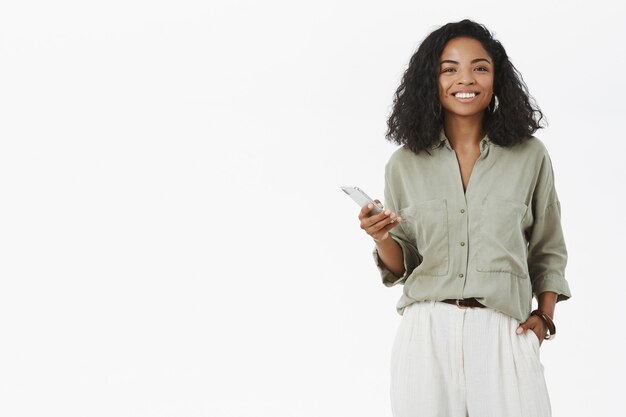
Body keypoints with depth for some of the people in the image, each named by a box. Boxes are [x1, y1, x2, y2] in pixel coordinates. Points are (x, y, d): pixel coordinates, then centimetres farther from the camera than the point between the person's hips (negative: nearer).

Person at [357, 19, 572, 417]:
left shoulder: (529, 156, 5)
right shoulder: (404, 165, 7)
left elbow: (548, 251, 13)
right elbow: (402, 266, 11)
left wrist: (544, 317, 1)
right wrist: (382, 239, -9)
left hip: (504, 334, -1)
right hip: (427, 333, 1)